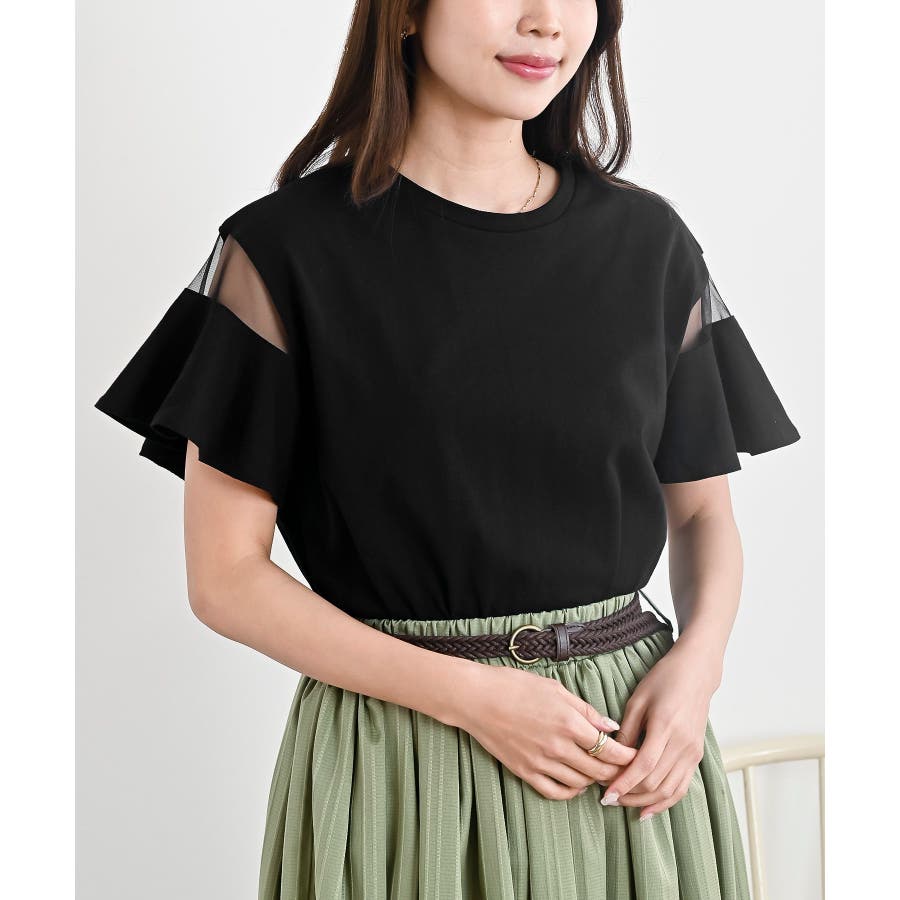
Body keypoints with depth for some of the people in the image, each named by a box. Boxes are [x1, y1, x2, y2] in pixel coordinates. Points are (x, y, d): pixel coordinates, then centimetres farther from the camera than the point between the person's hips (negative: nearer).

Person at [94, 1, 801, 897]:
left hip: (627, 748, 3)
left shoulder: (647, 240, 3)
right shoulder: (288, 250, -7)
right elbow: (225, 576, -7)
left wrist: (698, 662, -9)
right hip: (395, 748, -3)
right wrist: (469, 694, -15)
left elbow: (703, 509, 11)